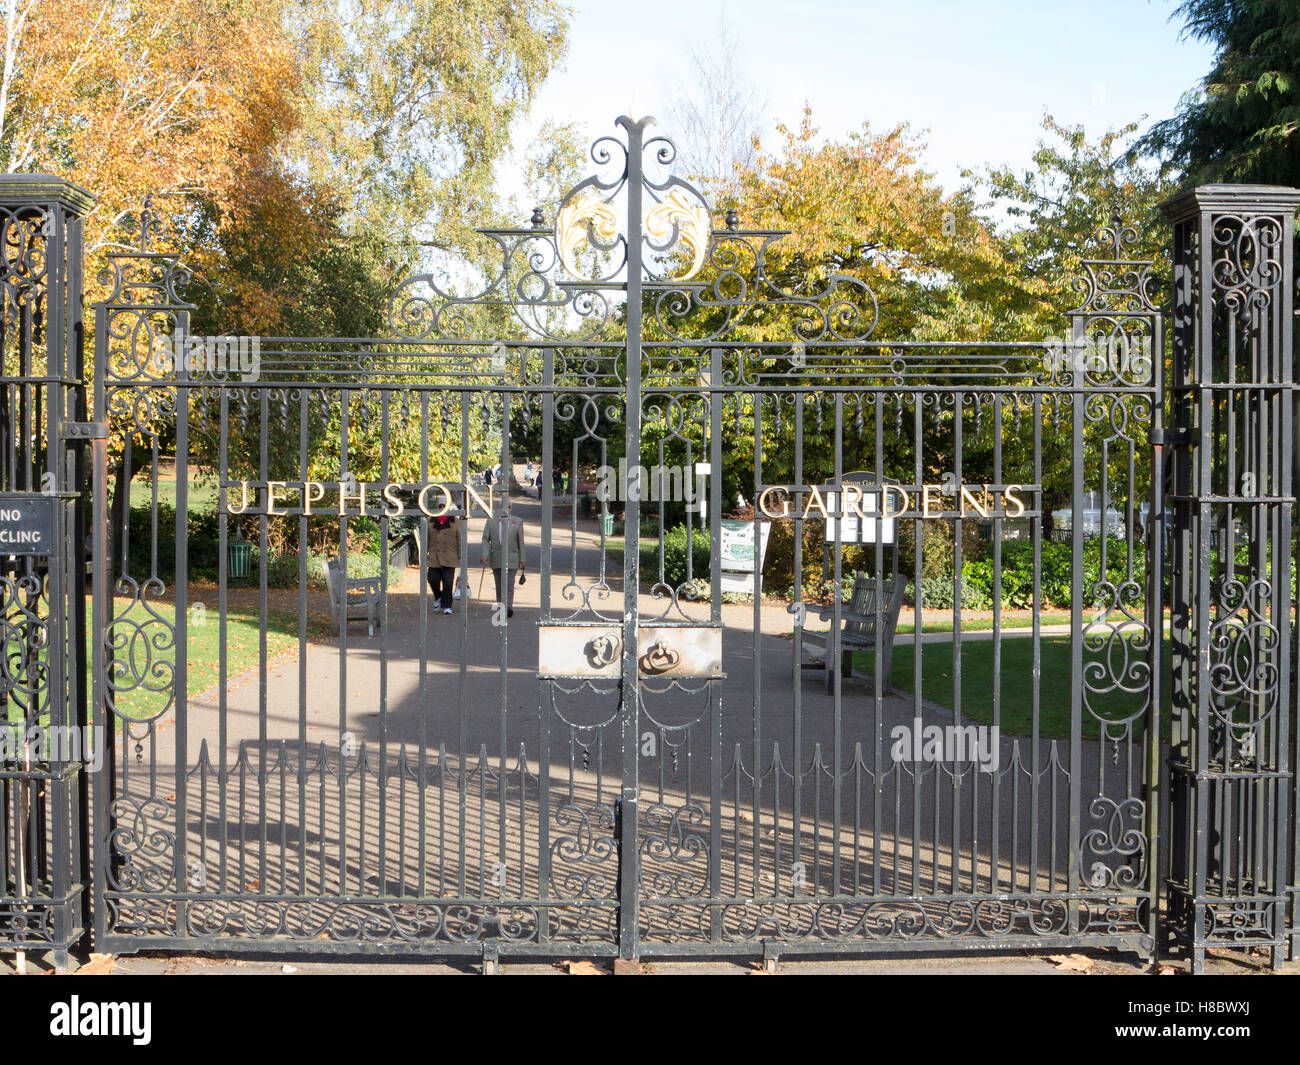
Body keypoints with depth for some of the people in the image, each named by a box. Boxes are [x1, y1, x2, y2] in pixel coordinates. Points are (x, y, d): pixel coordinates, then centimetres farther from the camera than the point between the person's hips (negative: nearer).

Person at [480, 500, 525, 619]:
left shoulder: (517, 522, 4)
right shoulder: (491, 521, 5)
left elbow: (520, 542, 5)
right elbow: (485, 539, -1)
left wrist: (522, 560, 4)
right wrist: (485, 555, -15)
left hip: (511, 559, -2)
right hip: (496, 559, 2)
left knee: (509, 584, -14)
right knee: (499, 586, 8)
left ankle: (509, 608, -21)